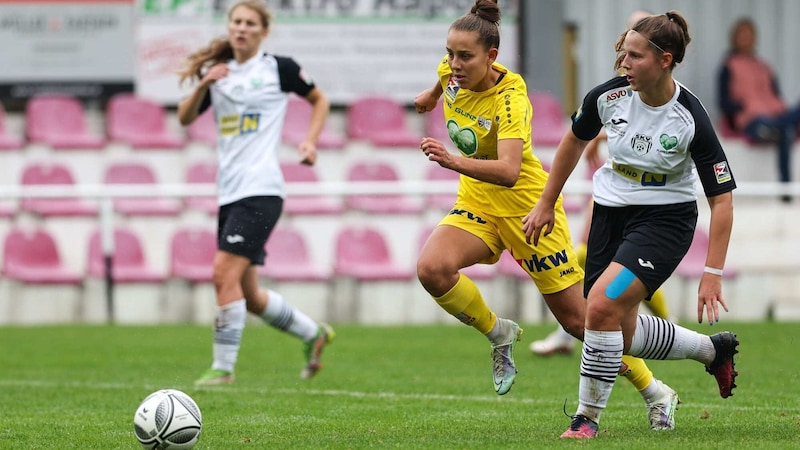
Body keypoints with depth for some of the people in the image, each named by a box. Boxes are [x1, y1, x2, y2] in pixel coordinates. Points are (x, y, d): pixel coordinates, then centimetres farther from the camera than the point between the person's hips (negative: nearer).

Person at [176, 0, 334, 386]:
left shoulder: (279, 68, 0)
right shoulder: (218, 72, 13)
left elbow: (319, 100, 13)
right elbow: (185, 118, 6)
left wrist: (310, 141, -1)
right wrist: (203, 85, -10)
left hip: (261, 190, -7)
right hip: (229, 191, 7)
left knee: (225, 273, -17)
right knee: (247, 293, 10)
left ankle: (223, 367, -11)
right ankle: (313, 333, 32)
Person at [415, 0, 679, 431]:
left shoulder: (510, 98, -29)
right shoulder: (452, 72, -9)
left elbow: (508, 171, -42)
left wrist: (454, 161, -57)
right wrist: (433, 93, 37)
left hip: (525, 205, -6)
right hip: (477, 202, 6)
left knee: (578, 318, 0)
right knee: (432, 268, -24)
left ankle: (655, 394, 20)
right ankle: (499, 334, 2)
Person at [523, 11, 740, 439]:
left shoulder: (690, 119, -22)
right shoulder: (608, 97, -12)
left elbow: (721, 199, -16)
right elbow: (575, 140, 11)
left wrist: (713, 273, -20)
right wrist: (546, 203, 14)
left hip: (665, 219, -6)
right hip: (611, 211, 6)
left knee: (603, 304, -25)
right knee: (623, 333, 9)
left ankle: (587, 416, -8)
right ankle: (712, 349, 35)